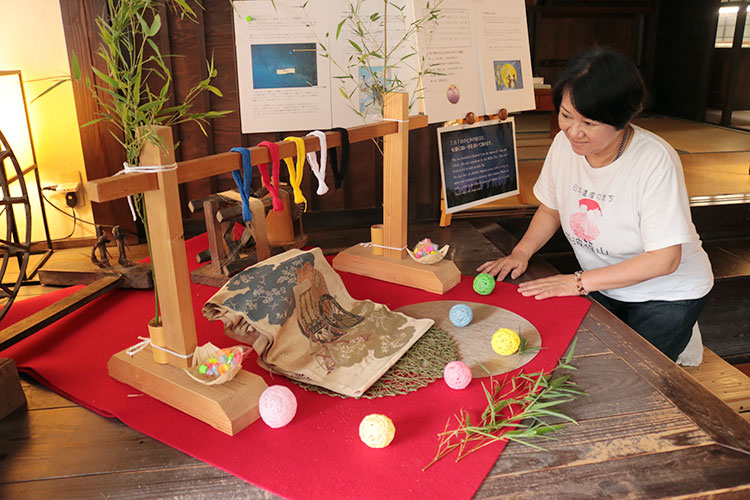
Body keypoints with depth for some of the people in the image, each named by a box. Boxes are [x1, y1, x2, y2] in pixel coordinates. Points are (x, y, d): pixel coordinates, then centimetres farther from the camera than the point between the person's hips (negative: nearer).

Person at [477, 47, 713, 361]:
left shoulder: (655, 161, -28)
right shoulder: (565, 143, -11)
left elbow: (664, 259, -25)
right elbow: (551, 208, 6)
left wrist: (580, 282, -25)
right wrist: (521, 253, -11)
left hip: (667, 294, -5)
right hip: (603, 287, 5)